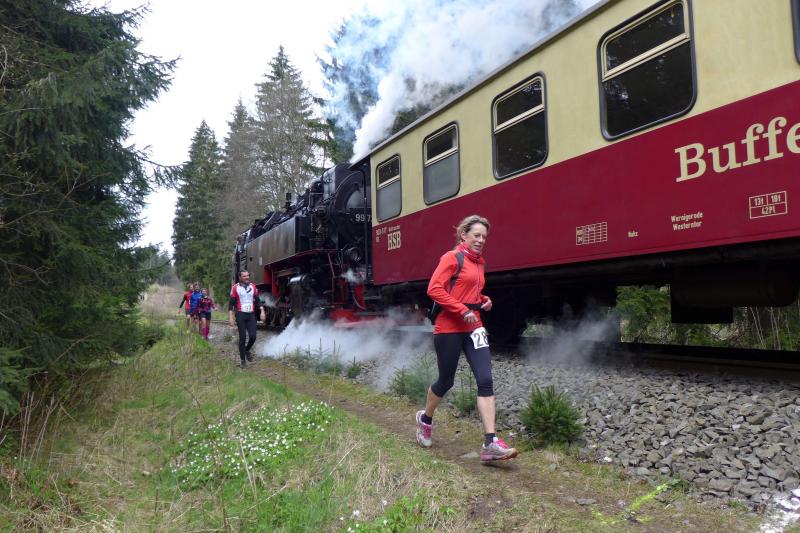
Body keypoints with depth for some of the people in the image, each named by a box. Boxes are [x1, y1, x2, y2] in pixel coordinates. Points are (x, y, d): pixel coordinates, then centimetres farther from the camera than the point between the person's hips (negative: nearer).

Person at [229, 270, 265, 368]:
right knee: (242, 337, -2)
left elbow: (257, 300, 13)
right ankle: (242, 359, 11)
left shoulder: (253, 287, 8)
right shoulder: (235, 288, -2)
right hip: (240, 315, -3)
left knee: (253, 337, -7)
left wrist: (262, 311, 0)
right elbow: (232, 303, -1)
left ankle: (247, 350, 24)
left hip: (251, 315, 3)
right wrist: (230, 317, -7)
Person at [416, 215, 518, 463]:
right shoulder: (452, 258, -8)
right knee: (446, 382, 7)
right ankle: (425, 418, 37)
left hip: (473, 328, 7)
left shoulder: (479, 262, 15)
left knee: (485, 380, -8)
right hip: (449, 328, -6)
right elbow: (434, 289, -17)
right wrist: (462, 311, -21)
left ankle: (490, 443, -11)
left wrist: (484, 301, 8)